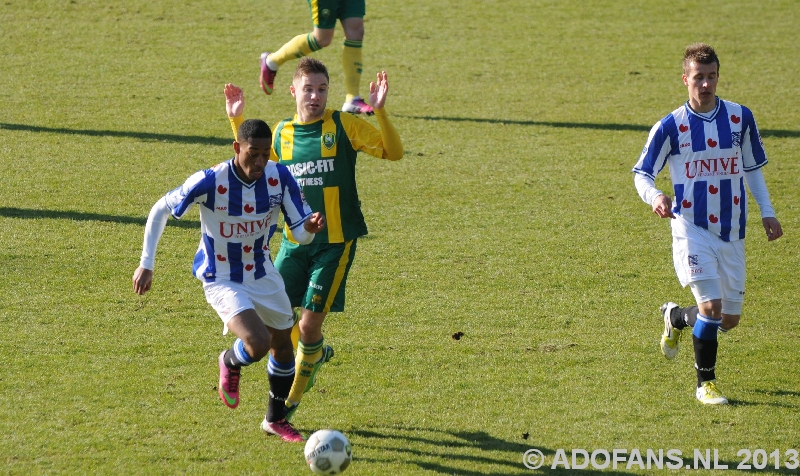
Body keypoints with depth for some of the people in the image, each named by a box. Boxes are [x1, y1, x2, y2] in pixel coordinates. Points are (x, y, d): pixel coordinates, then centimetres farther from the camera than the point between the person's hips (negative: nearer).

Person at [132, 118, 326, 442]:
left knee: (282, 343, 18)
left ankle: (276, 419, 42)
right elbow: (160, 211, -12)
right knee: (258, 345, -24)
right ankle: (231, 363, 15)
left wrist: (310, 227, -38)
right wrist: (146, 264, -11)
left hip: (263, 275, 5)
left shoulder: (280, 178, -17)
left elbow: (300, 233, -12)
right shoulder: (209, 182, -27)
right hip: (222, 281, -5)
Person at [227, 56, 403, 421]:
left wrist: (379, 111, -27)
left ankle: (290, 404, 12)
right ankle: (315, 354, 35)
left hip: (335, 243, -4)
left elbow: (393, 152, -12)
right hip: (294, 241, 4)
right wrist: (236, 121, 12)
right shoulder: (281, 134, 5)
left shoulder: (344, 126, -6)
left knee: (309, 325, -6)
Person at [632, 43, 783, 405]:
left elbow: (752, 167, 16)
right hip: (692, 229, -4)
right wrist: (654, 197, -22)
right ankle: (705, 384, 1)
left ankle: (675, 317, 41)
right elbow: (642, 173, 0)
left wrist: (766, 211, 9)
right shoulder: (670, 127, -6)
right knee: (711, 306, -18)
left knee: (730, 319, 9)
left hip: (731, 232, 4)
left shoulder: (740, 117, 3)